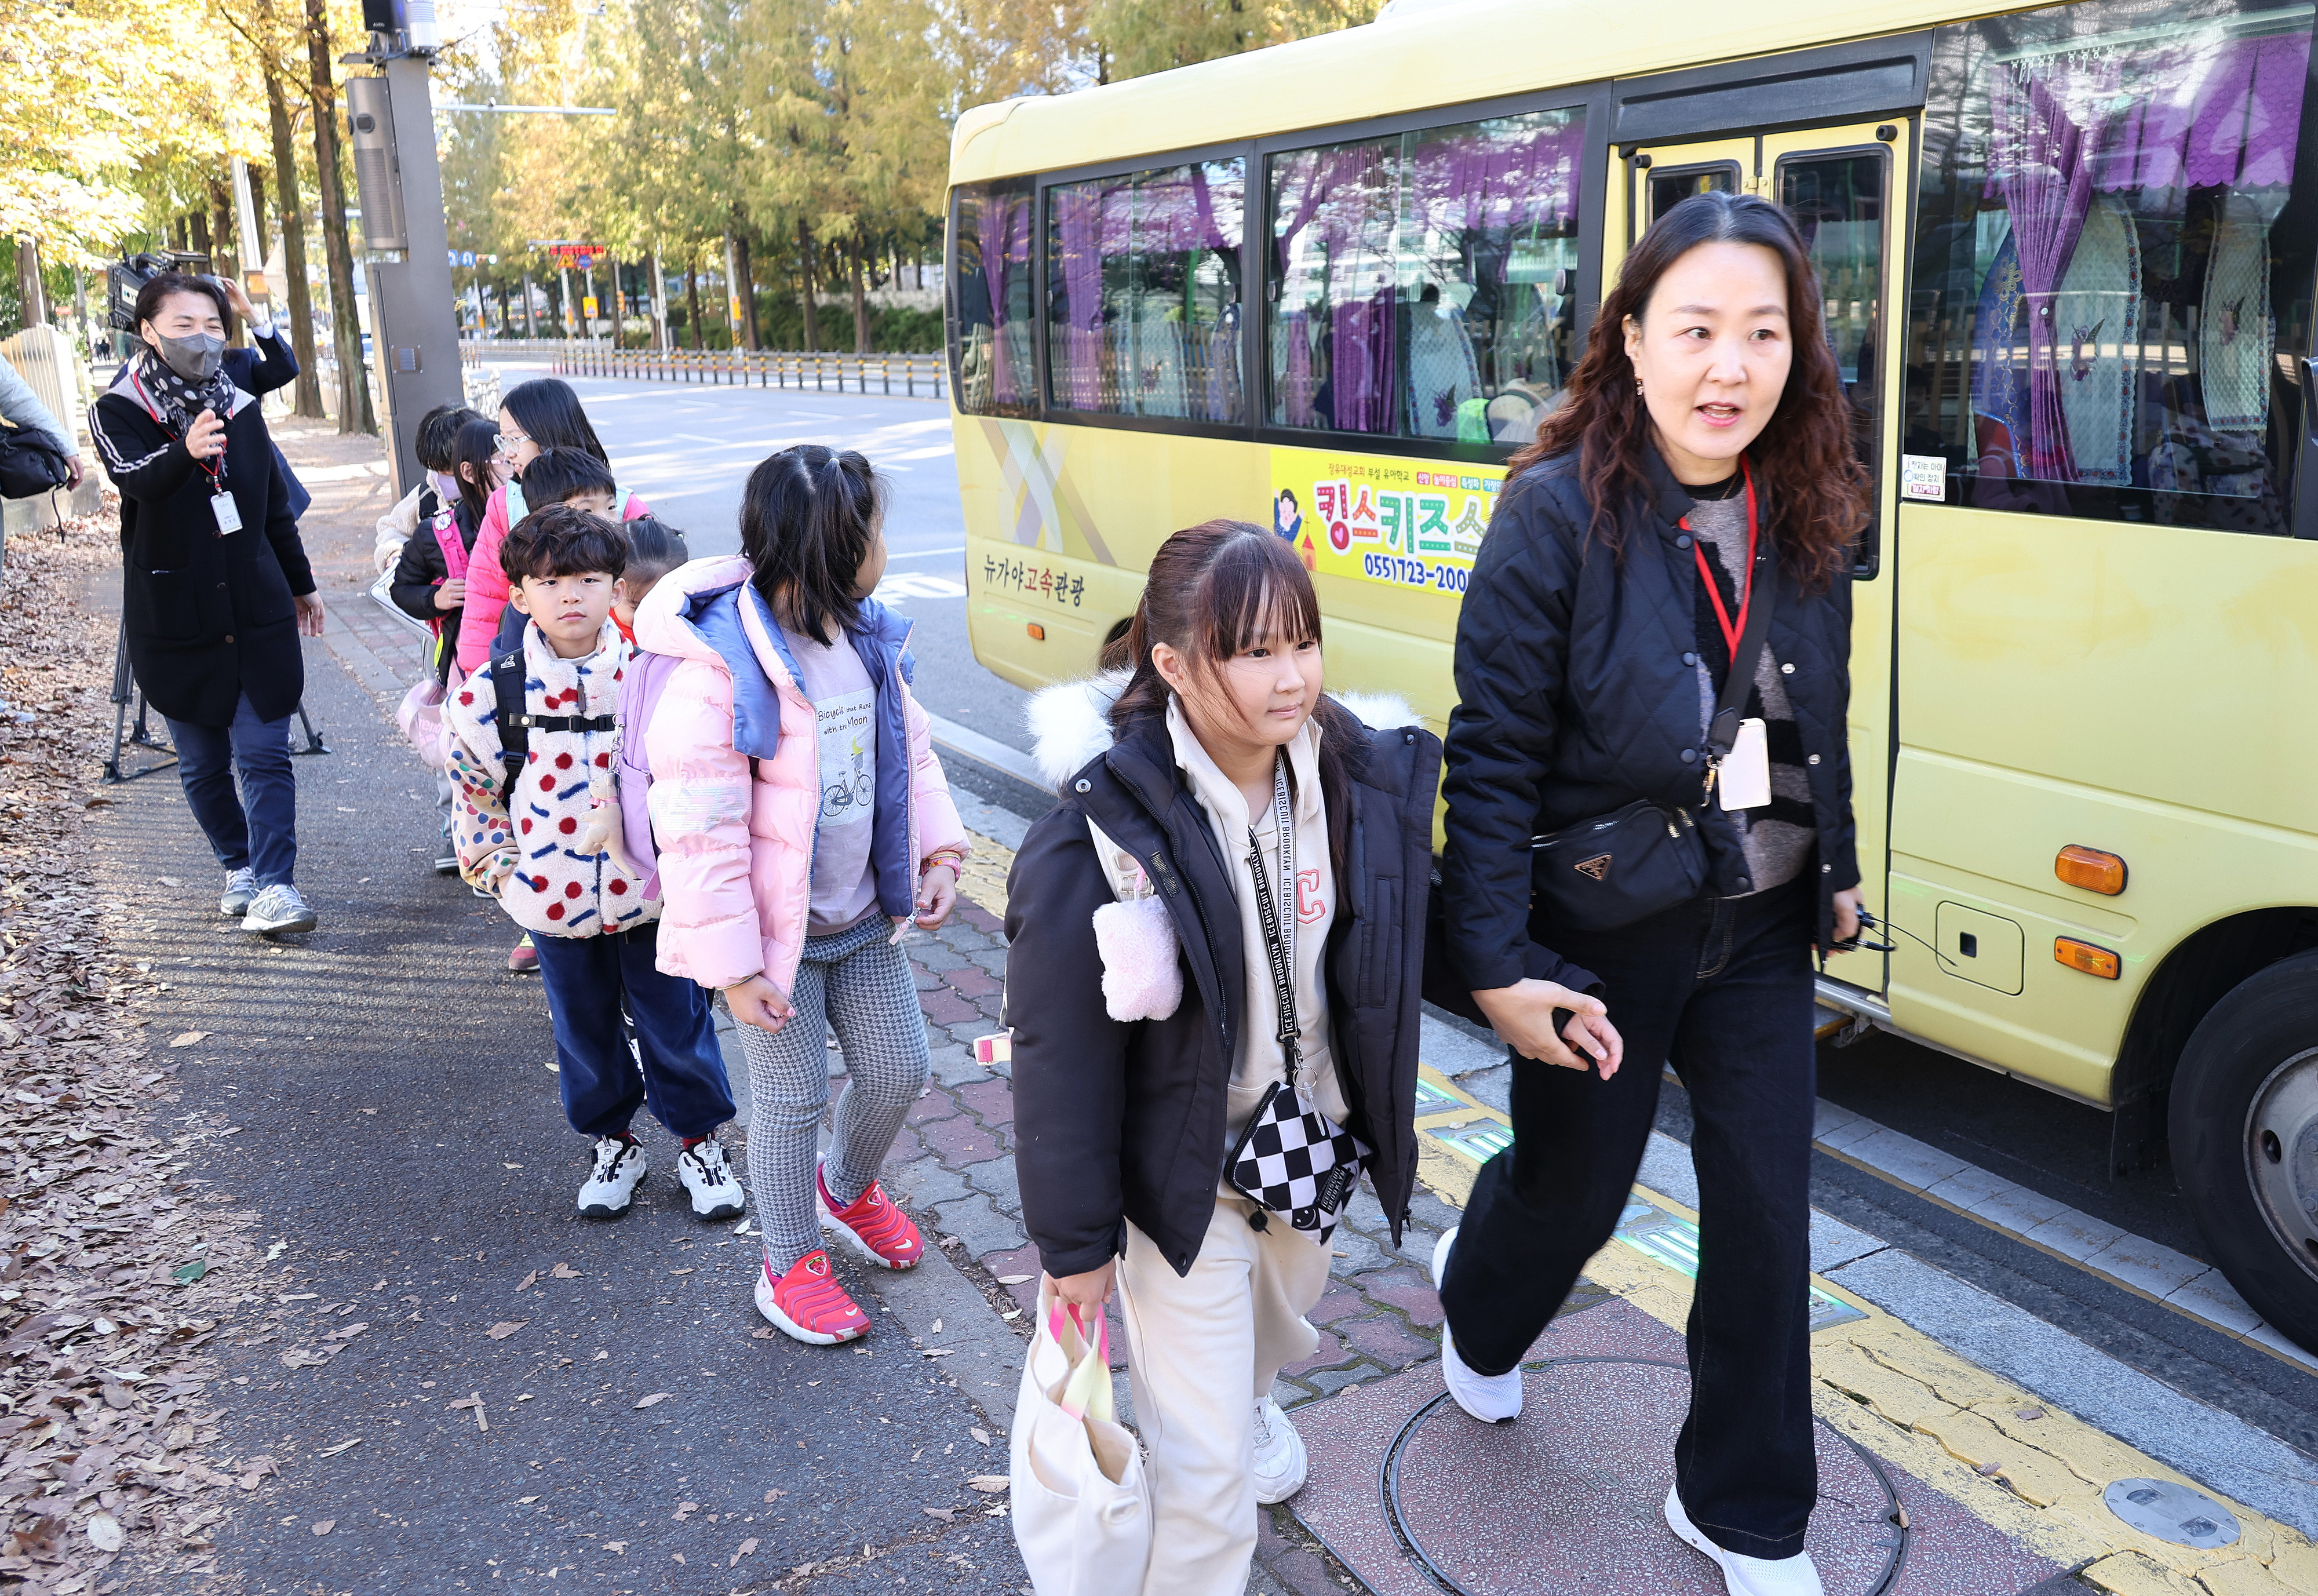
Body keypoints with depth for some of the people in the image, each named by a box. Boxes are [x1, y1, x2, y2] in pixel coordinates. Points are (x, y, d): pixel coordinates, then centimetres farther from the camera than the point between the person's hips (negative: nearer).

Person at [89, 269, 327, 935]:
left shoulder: (241, 408, 8)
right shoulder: (118, 412, -5)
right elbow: (135, 479, -28)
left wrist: (301, 582, 26)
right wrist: (186, 452, -49)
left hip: (258, 612, 2)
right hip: (175, 622, -2)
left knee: (264, 754, -6)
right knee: (203, 763, 9)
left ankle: (274, 885, -4)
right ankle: (240, 865, 28)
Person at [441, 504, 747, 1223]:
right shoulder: (491, 695, -8)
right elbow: (476, 789, 7)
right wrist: (497, 867, 2)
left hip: (650, 893, -1)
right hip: (555, 899, 1)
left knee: (676, 1022, 11)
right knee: (585, 1031, 17)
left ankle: (699, 1139, 32)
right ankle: (612, 1143, 38)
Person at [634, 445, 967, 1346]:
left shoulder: (867, 638, -1)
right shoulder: (717, 668, -25)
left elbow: (911, 750, 13)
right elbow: (698, 831, -23)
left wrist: (940, 852, 2)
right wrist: (733, 967, -20)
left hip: (866, 916, 7)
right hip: (779, 932, -7)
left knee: (898, 1072, 16)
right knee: (793, 1098, 6)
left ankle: (847, 1191, 47)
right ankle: (789, 1267, 30)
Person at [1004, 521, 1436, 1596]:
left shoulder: (1362, 775, -13)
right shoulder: (1104, 826, -28)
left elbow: (1385, 967, 2)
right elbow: (1063, 1052, -20)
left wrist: (1379, 1126, 9)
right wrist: (1074, 1240, -14)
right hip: (1181, 1172, -6)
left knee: (1277, 1331, 34)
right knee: (1207, 1467, 2)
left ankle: (1247, 1409, 66)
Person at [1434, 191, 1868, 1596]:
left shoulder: (1806, 517, -2)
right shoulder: (1558, 515, -18)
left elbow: (1823, 719, 12)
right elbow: (1493, 757, -17)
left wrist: (1837, 869, 16)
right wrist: (1497, 964, -19)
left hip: (1763, 930, 5)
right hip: (1602, 934, -4)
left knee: (1766, 1217, 9)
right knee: (1571, 1189, 15)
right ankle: (1477, 1304, 53)